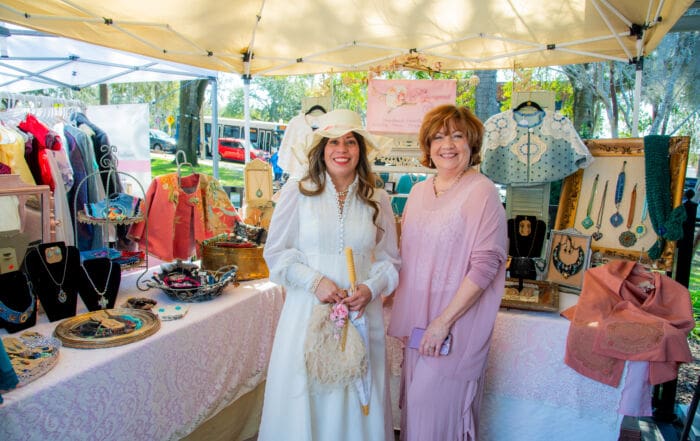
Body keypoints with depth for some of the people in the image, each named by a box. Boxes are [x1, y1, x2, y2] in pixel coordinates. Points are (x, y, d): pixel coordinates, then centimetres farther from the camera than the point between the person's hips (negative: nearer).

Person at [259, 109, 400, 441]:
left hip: (361, 315, 2)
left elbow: (388, 258, 9)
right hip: (306, 313, -1)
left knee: (356, 399, 10)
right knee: (304, 396, 9)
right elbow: (275, 252, -1)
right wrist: (315, 281, -13)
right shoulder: (297, 191, -2)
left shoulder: (377, 199, 5)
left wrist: (371, 289, -10)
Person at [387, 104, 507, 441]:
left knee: (437, 407, 3)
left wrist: (444, 321, -19)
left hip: (456, 325, -6)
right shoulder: (418, 191, 9)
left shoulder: (481, 192, -12)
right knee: (415, 404, 17)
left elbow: (485, 264, -18)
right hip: (417, 319, 6)